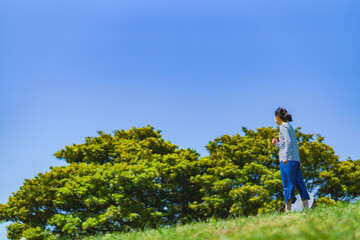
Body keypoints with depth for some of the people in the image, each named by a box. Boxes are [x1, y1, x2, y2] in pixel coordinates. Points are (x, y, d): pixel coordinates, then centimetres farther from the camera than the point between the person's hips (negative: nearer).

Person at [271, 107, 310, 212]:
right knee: (299, 184, 5)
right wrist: (277, 144, 34)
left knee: (287, 184, -11)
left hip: (288, 160, -8)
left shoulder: (283, 126, -1)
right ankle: (306, 207, 0)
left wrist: (285, 158, -23)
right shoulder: (290, 127, 24)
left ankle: (288, 209, -15)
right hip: (296, 159, 8)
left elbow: (288, 142, -16)